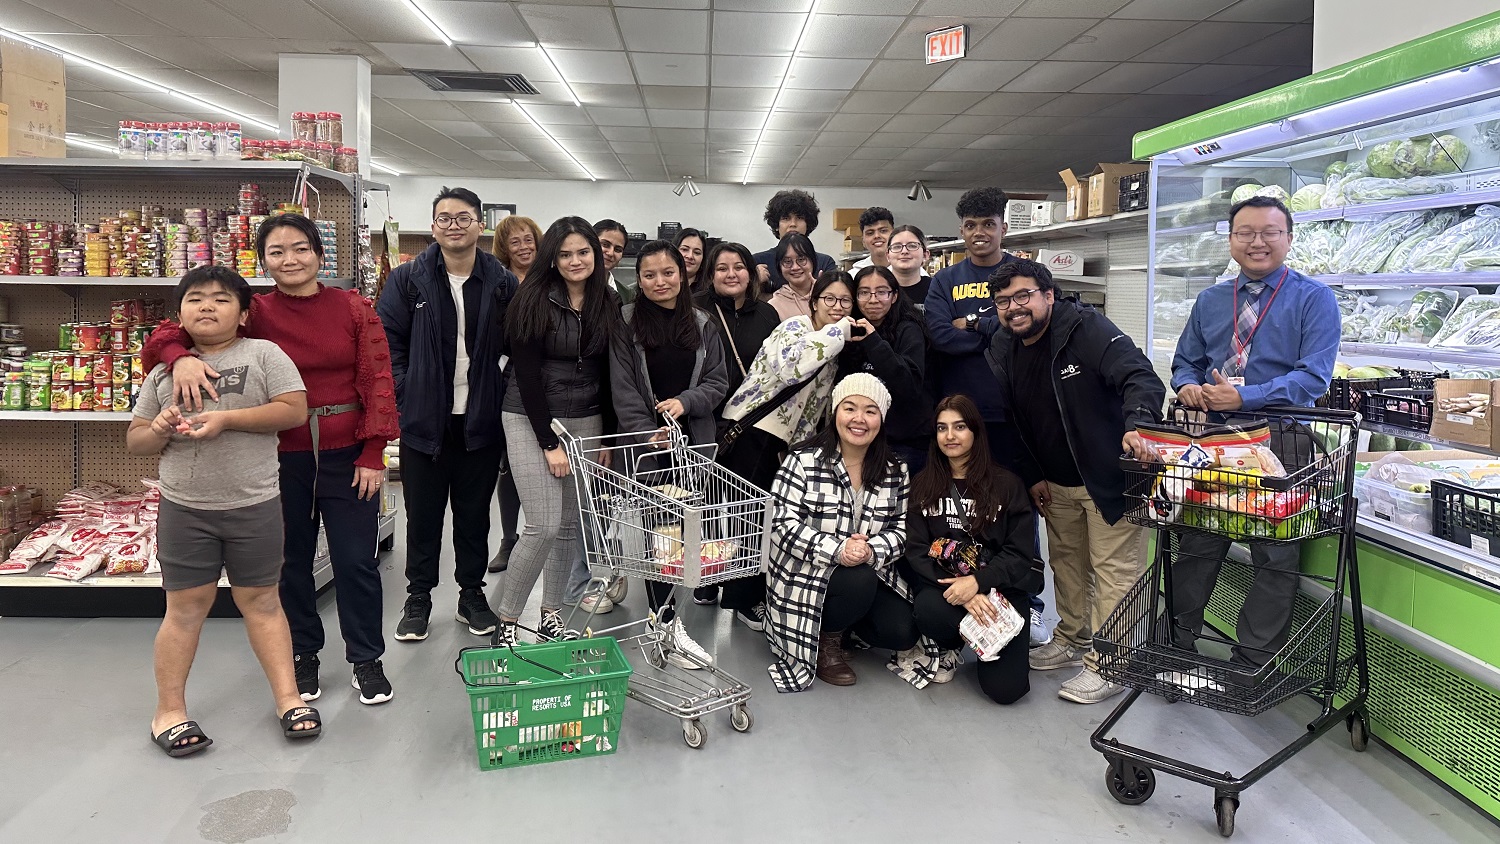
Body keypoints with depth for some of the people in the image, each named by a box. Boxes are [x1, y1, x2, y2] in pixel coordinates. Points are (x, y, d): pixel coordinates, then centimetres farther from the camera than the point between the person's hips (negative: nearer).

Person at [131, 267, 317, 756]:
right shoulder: (165, 370, 10)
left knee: (261, 601, 8)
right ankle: (169, 710, 21)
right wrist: (159, 430, -10)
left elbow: (295, 409, -11)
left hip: (254, 506, -2)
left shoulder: (263, 354, 0)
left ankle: (288, 697, 17)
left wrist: (227, 418, -17)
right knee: (185, 607, 8)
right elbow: (135, 440, 13)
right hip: (184, 509, 2)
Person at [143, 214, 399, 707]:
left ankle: (366, 659, 24)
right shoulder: (253, 313, -2)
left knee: (356, 560, 6)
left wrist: (373, 453, -8)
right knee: (292, 559, 14)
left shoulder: (353, 309, -2)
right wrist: (181, 357, -27)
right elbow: (167, 334, -3)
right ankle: (303, 655, 33)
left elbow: (377, 381, -3)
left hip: (347, 455, -1)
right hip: (281, 457, 1)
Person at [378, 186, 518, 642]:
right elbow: (389, 343, -1)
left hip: (481, 421, 1)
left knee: (474, 514, 13)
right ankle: (418, 598, 25)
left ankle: (472, 594, 28)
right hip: (424, 421, 0)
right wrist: (404, 397, -9)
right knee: (423, 515, 10)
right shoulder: (407, 280, -1)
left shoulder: (503, 283, 1)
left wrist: (503, 395, -4)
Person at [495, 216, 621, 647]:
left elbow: (607, 373, 9)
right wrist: (549, 443, -14)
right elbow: (527, 375, -12)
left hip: (586, 420, 5)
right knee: (544, 526, -10)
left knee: (572, 524, 7)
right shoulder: (534, 301, -9)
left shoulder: (608, 304, 5)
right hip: (531, 420, -5)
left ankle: (551, 615, 23)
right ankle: (506, 620, 6)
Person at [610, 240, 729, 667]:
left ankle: (663, 611, 17)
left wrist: (686, 401, -11)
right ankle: (667, 624, -2)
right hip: (646, 442, -2)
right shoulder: (626, 324, 1)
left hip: (695, 440, 3)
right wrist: (650, 434, -13)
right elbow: (623, 389, -4)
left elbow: (718, 382, 7)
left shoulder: (702, 324, 9)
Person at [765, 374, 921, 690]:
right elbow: (784, 524, -16)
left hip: (871, 572, 5)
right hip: (806, 573, -5)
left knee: (903, 633, -14)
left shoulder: (895, 470, 4)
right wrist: (837, 550, -29)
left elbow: (900, 527, 2)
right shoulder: (804, 460, -10)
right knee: (859, 582, -34)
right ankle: (827, 638, -1)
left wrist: (872, 551, -21)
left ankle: (841, 618, 18)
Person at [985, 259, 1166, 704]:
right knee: (1066, 562, 20)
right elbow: (1007, 421, 10)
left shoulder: (1086, 328, -19)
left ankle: (1107, 664, 8)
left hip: (1108, 476, -7)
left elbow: (1141, 377, -31)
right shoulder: (1002, 350, 1)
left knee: (1113, 568, -2)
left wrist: (1137, 424, -50)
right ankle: (1073, 640, 37)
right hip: (1056, 483, 7)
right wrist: (1032, 476, 8)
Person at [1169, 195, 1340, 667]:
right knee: (1196, 546, 10)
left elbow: (1314, 376, -14)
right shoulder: (1210, 301, 12)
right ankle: (1177, 644, 23)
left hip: (1279, 441, -4)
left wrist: (1245, 397, -25)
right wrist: (1187, 385, -8)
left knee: (1276, 557, 3)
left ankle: (1252, 664, 14)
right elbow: (1185, 361, 16)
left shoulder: (1314, 299, -3)